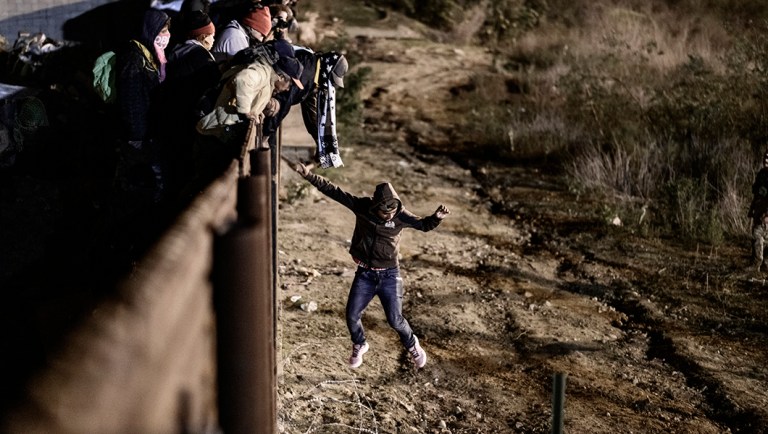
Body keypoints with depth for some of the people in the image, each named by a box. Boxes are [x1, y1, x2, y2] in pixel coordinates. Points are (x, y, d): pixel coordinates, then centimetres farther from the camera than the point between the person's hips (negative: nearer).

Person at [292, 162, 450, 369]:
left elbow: (423, 224, -20)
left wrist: (437, 217, -41)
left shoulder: (400, 215, -12)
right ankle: (359, 346, 33)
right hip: (364, 274, 2)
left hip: (389, 275, -2)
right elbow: (333, 191, -11)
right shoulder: (362, 207, -12)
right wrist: (309, 175, -16)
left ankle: (412, 345, 30)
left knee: (395, 320, -2)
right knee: (352, 317, 2)